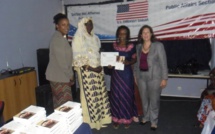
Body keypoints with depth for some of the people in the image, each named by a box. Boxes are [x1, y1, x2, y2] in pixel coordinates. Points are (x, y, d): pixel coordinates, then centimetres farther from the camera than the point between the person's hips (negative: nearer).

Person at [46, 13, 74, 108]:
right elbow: (61, 61, -20)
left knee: (59, 102, 15)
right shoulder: (58, 39, -17)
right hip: (59, 76, -10)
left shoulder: (60, 38, 14)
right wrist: (70, 75, -10)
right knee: (64, 103, -5)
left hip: (61, 75, 10)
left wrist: (70, 75, 14)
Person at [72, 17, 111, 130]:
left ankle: (100, 118, 22)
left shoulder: (95, 38, 14)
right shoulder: (78, 38, -8)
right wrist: (92, 68, -17)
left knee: (99, 94, 9)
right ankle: (90, 120, 12)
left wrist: (100, 66, 2)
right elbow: (78, 58, -14)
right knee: (89, 96, -2)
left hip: (97, 70, 7)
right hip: (86, 71, -7)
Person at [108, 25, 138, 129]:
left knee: (126, 95, 4)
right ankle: (116, 118, 19)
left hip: (126, 73, -3)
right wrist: (110, 63, -8)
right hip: (116, 73, 3)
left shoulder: (131, 46, -5)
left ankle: (127, 118, 20)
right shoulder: (114, 45, 4)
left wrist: (128, 62, -18)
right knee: (116, 95, 6)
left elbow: (134, 59, 1)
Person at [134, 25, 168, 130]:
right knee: (144, 99, 15)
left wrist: (164, 78, -11)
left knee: (154, 100, 3)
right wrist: (136, 75, 13)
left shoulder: (158, 45, -7)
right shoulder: (138, 46, 7)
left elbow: (163, 63, -8)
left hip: (154, 77, -4)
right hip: (141, 76, 5)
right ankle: (146, 117, 35)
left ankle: (154, 121, 20)